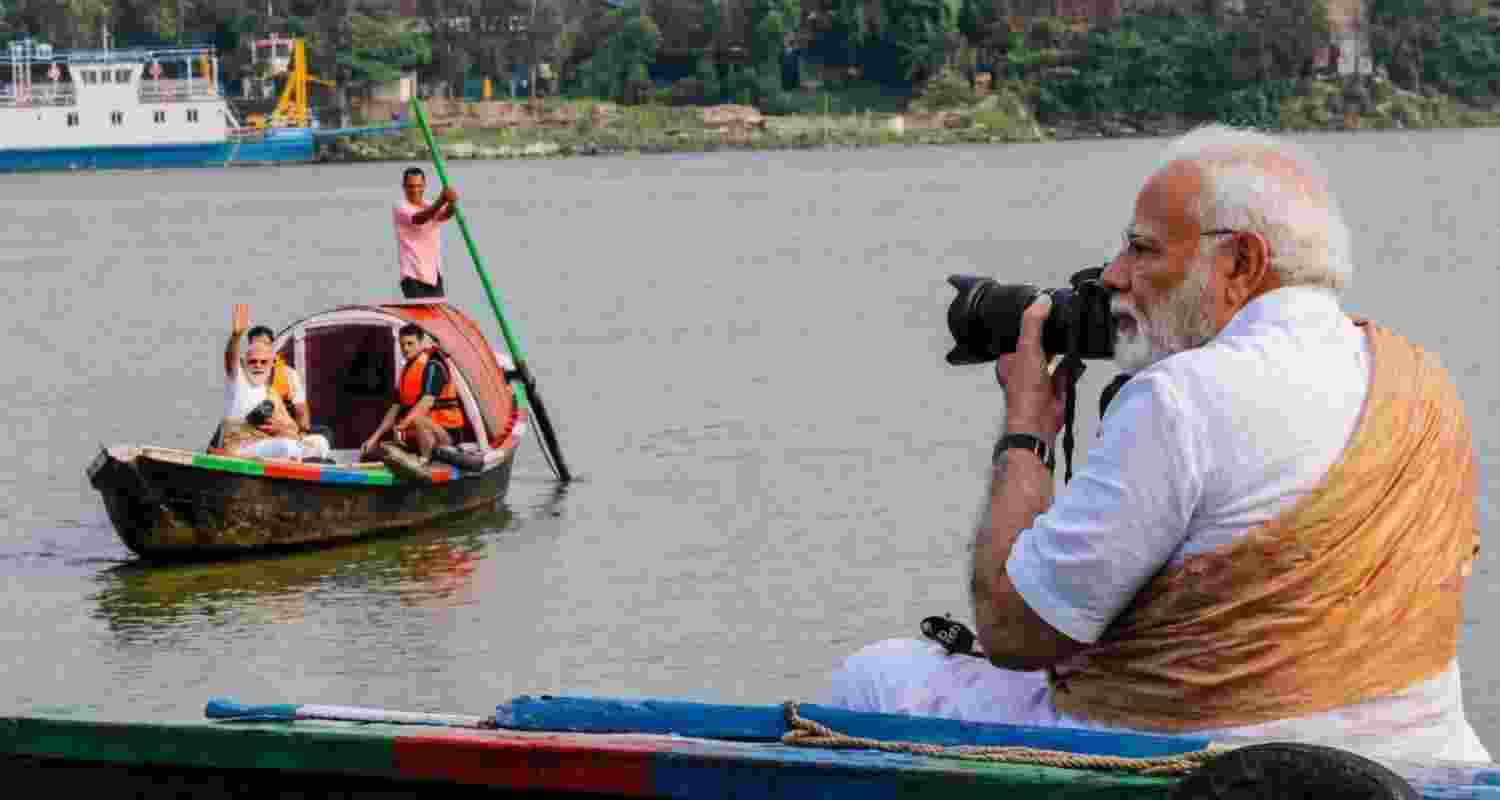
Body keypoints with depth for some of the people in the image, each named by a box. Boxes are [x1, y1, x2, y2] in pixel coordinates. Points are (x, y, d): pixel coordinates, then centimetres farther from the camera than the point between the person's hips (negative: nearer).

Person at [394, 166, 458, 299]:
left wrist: (451, 203, -38)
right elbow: (418, 219, -26)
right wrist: (440, 202, -43)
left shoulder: (432, 206, 10)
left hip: (434, 275, 6)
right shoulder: (401, 208, -5)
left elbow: (444, 216, -13)